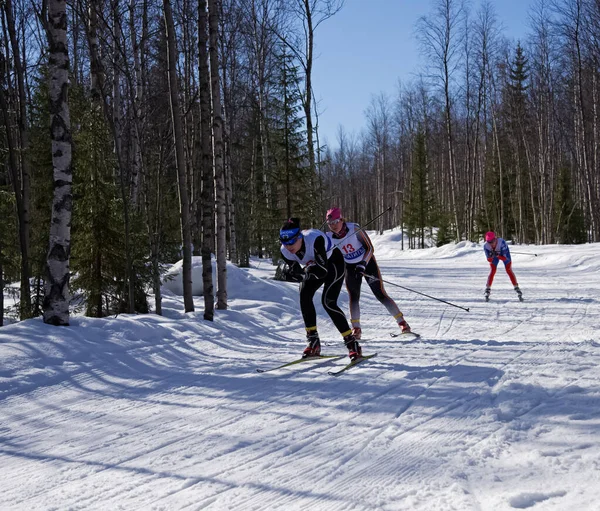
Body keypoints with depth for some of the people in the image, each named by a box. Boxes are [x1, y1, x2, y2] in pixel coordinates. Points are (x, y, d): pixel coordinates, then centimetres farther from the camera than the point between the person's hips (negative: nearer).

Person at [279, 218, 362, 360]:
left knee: (328, 302, -20)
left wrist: (311, 269, -55)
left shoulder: (315, 239, -39)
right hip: (314, 266, 6)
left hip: (334, 263, -6)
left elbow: (323, 270, -38)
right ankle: (313, 342, -7)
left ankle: (352, 343, -14)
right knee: (304, 295, -15)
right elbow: (295, 272, -10)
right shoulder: (285, 251, -21)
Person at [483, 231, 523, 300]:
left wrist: (498, 256, -51)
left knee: (509, 270, -8)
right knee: (492, 271, -9)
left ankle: (517, 288, -1)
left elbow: (505, 258, -35)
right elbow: (489, 260, -26)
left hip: (504, 253, -2)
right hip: (493, 254, 2)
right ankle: (487, 290, -2)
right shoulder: (486, 246, -33)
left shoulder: (502, 242, -41)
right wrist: (491, 256, -47)